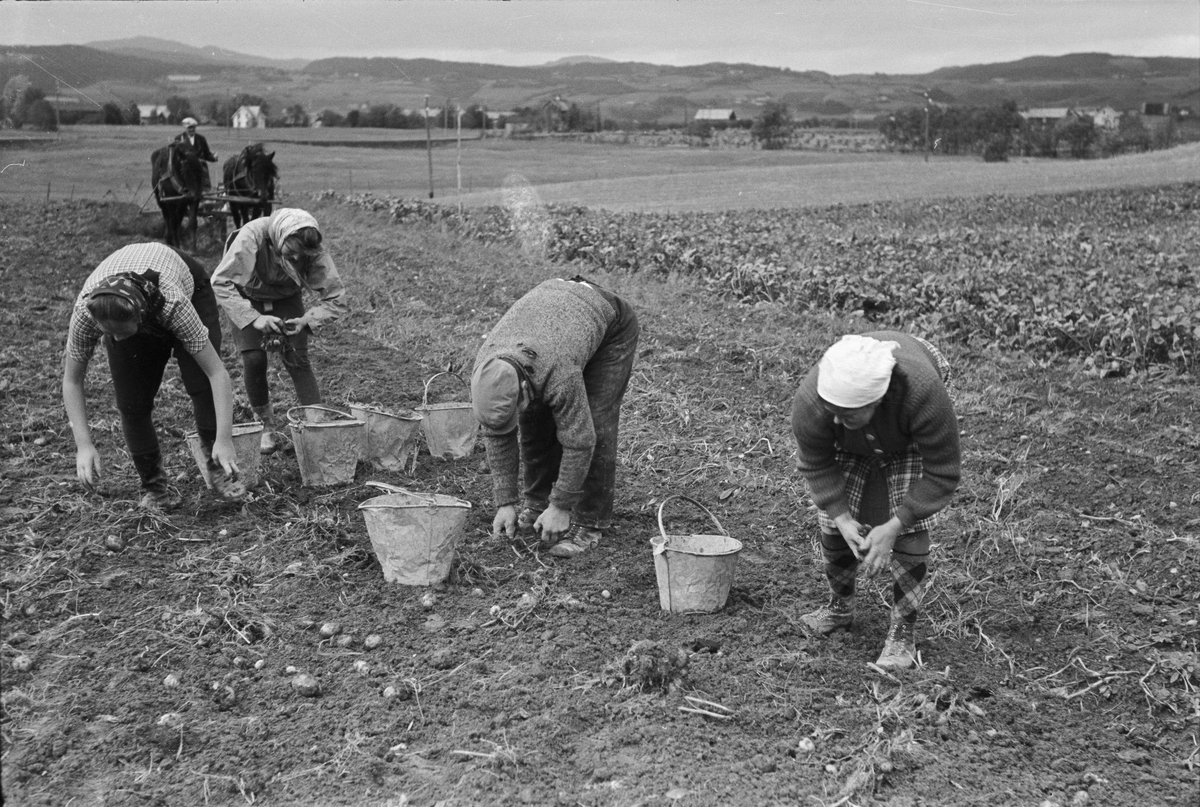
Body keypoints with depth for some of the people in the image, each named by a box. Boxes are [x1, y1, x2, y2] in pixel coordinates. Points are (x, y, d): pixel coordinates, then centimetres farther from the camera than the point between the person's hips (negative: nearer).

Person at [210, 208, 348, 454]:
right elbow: (220, 281, -31)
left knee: (297, 358, -13)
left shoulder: (315, 249, -30)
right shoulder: (252, 236, -36)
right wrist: (253, 318, -38)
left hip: (287, 299, 1)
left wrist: (306, 321, -35)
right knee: (253, 359, -12)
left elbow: (336, 299, -21)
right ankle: (269, 428, 6)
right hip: (247, 298, -1)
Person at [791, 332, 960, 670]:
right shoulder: (809, 403, -38)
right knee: (832, 522, -1)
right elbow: (816, 466, -17)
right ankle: (840, 607, 26)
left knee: (911, 530, -14)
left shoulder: (924, 393, -45)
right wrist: (842, 518, -29)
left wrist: (893, 527, -33)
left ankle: (903, 632, 0)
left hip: (910, 441, -2)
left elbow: (943, 474, -31)